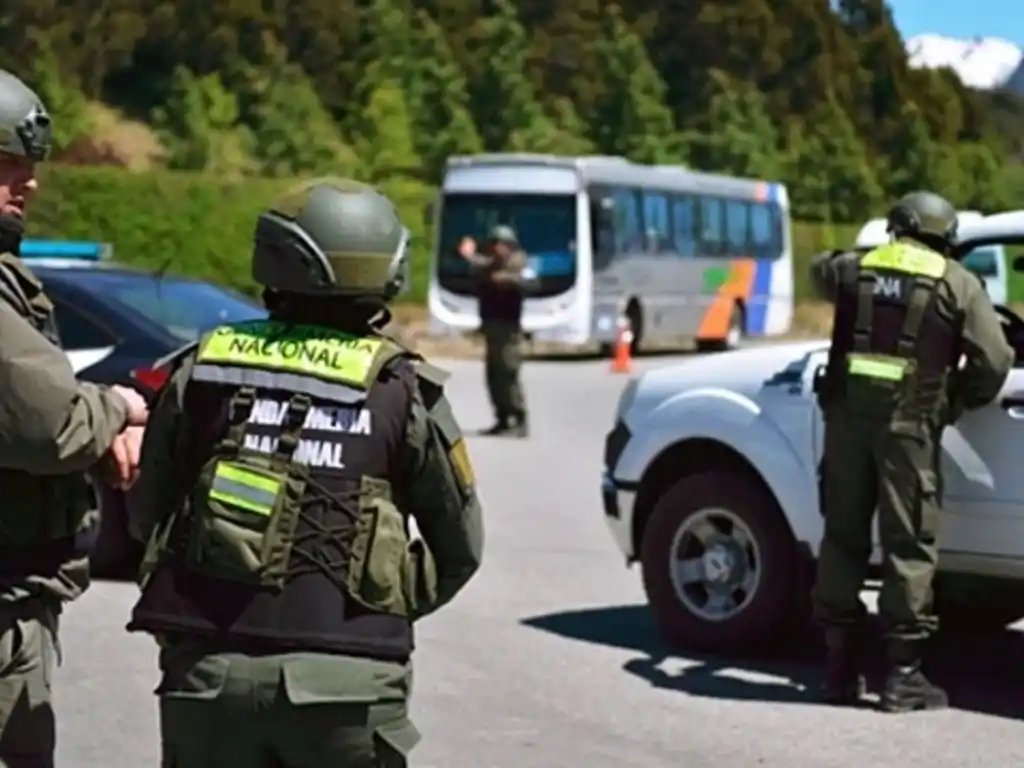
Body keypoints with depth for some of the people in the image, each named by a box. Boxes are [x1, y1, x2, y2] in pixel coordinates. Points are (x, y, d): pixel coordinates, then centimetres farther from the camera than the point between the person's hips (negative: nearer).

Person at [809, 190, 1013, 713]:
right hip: (908, 425, -3)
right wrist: (957, 400, 13)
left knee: (843, 538, 11)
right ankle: (902, 674, 0)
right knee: (908, 545, 2)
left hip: (847, 416, 3)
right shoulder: (957, 284, 2)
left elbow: (820, 272, 35)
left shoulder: (857, 267, 11)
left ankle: (840, 668, 15)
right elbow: (993, 361, -4)